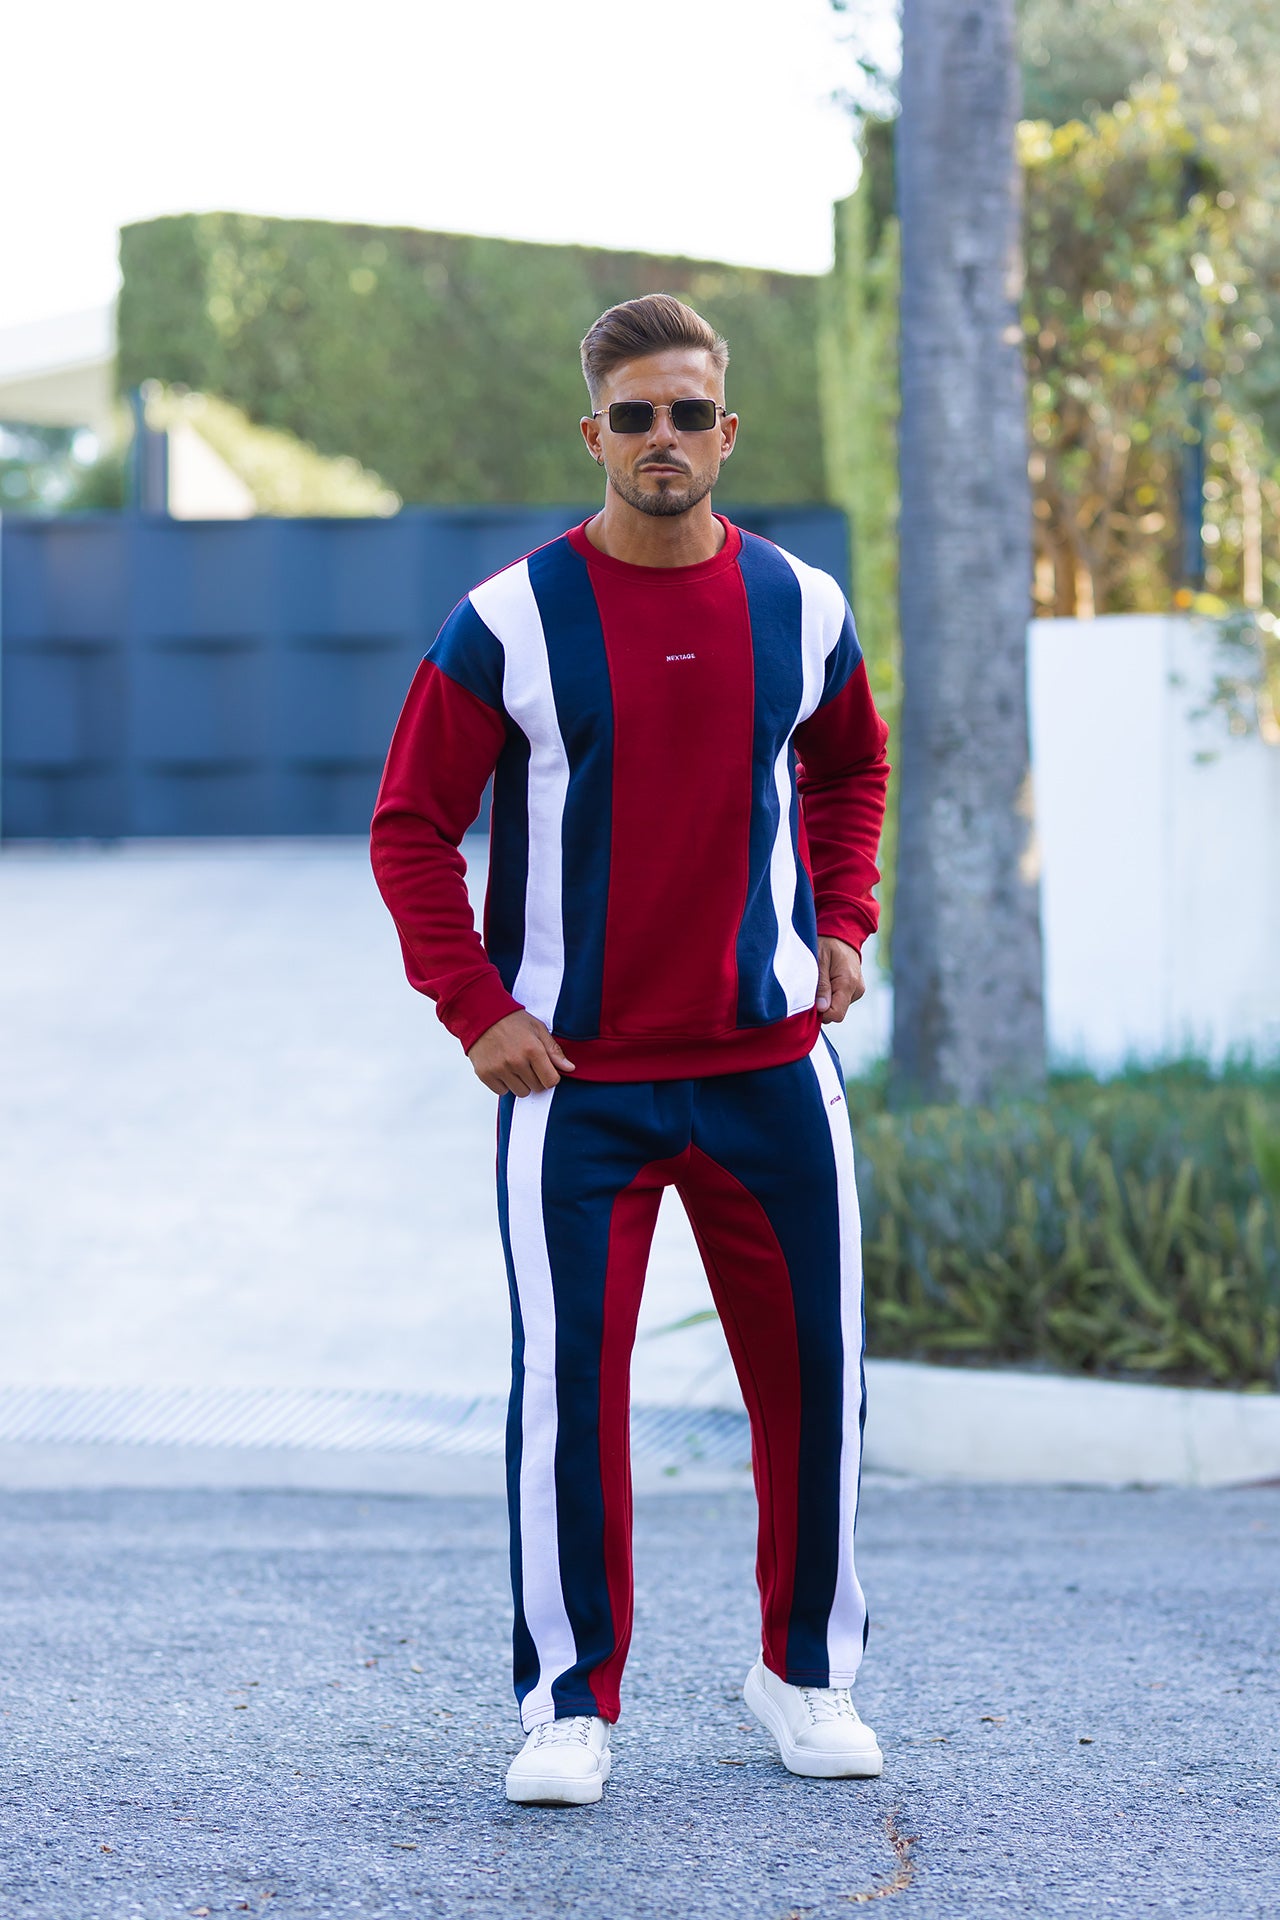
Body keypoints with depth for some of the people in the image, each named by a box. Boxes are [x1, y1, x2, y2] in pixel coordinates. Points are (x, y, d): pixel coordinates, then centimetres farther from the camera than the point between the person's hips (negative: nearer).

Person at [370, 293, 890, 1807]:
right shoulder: (509, 623, -6)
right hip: (574, 1077, -3)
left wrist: (841, 928, 12)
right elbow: (410, 826, -1)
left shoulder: (801, 609, 4)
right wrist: (476, 1007, -9)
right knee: (566, 1387, -6)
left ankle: (807, 1673, 22)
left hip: (770, 1061, 3)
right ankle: (570, 1703, 5)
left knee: (811, 1374, 5)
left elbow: (848, 768, 24)